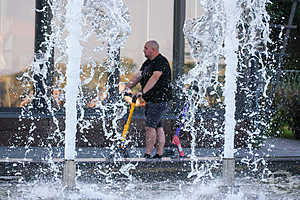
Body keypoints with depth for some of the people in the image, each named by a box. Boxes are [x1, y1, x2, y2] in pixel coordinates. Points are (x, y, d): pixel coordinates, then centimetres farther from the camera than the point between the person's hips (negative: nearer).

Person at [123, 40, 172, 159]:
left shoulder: (161, 61, -13)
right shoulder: (148, 63, 17)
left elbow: (154, 78, -24)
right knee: (158, 127, 9)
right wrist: (126, 88, 3)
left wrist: (143, 92, -32)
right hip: (151, 100, 9)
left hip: (159, 99, -9)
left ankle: (147, 154, -13)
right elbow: (138, 76, 14)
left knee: (150, 126, -13)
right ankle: (159, 154, 11)